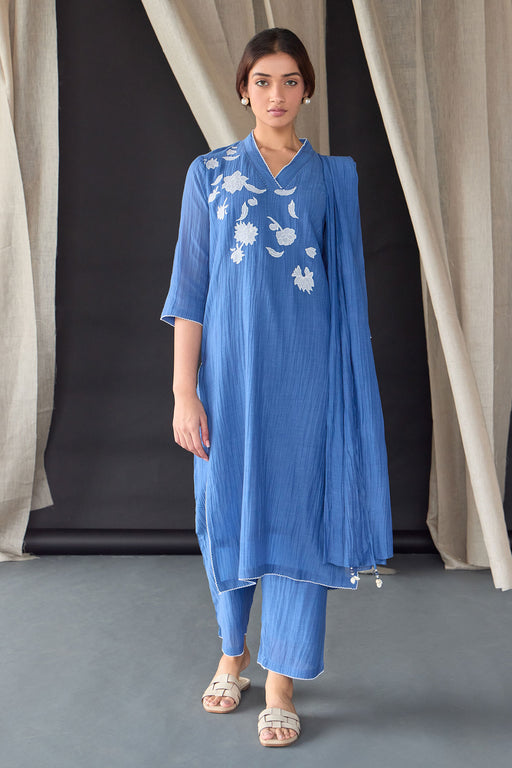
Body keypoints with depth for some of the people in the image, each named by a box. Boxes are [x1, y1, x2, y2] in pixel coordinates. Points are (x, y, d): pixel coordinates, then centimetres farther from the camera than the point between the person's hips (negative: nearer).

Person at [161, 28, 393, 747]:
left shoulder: (334, 178, 8)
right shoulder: (209, 174, 5)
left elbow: (346, 288, 10)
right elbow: (190, 288, 0)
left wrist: (343, 381, 6)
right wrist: (185, 392, -6)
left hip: (305, 372, 0)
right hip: (231, 369, 0)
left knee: (298, 515, 0)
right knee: (229, 510, 9)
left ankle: (282, 682, 14)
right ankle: (234, 654, 31)